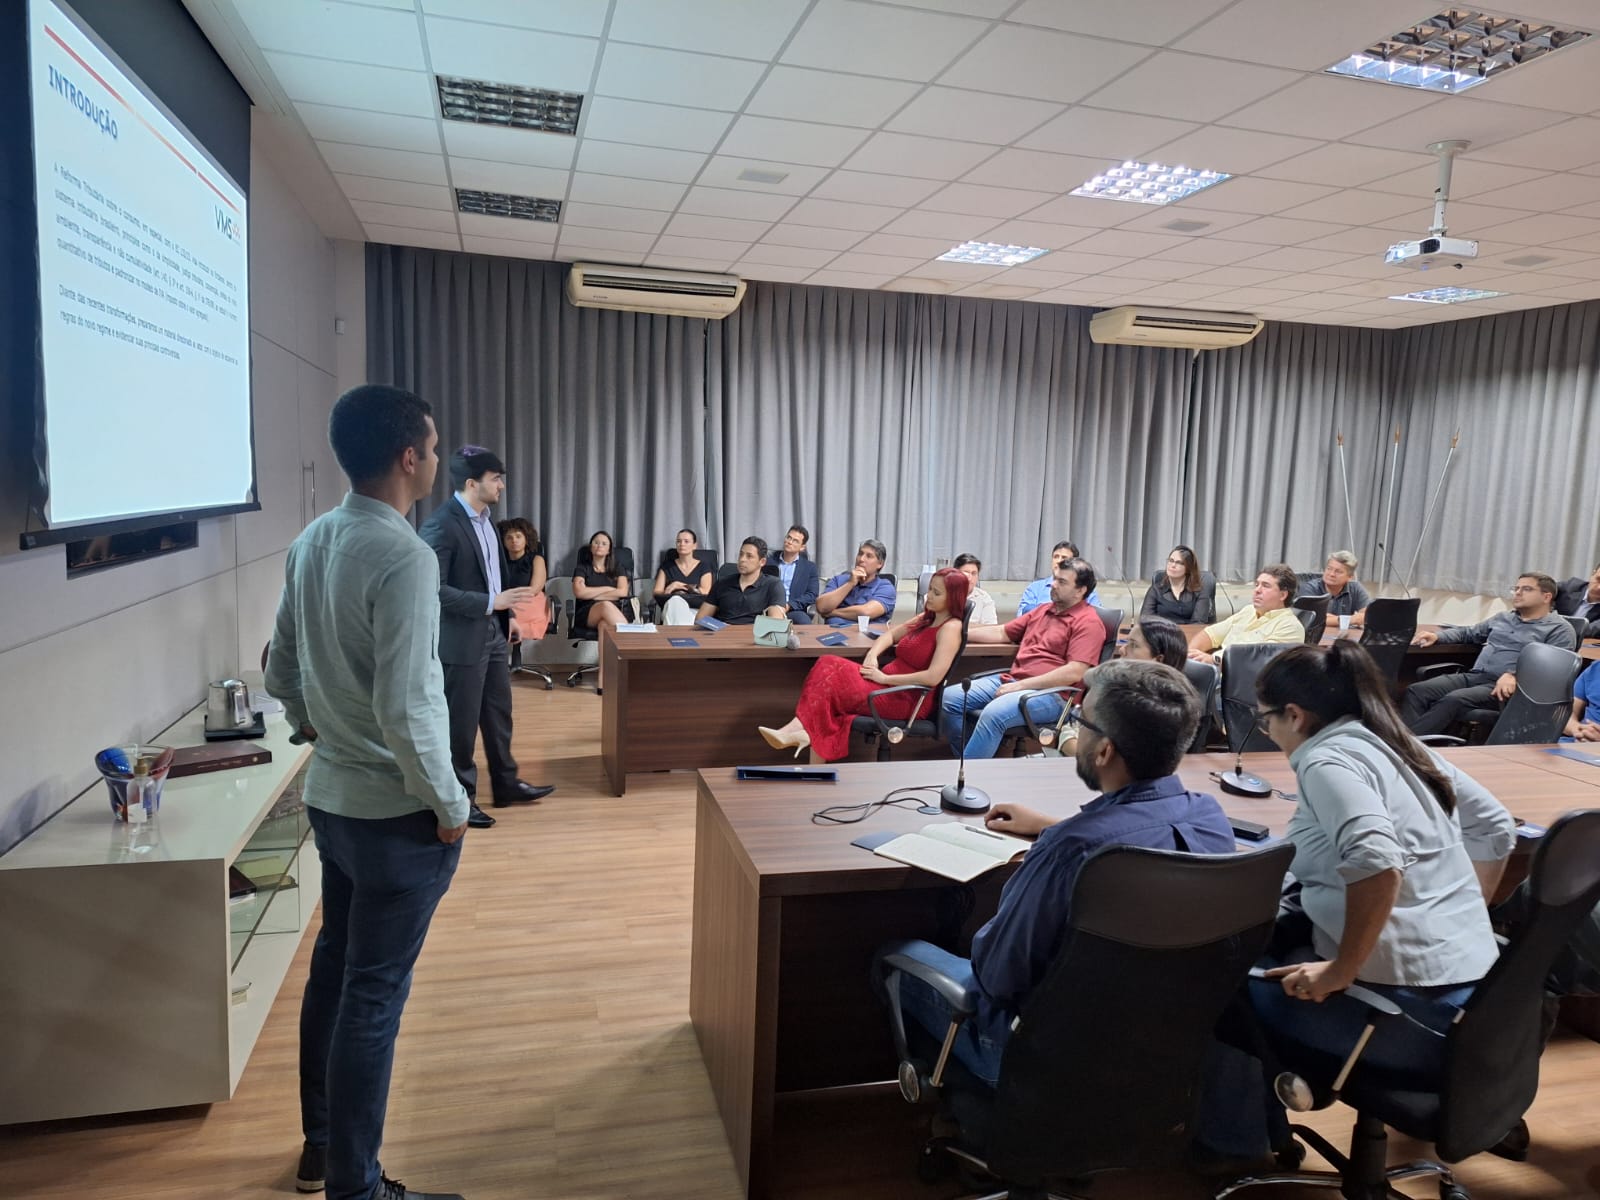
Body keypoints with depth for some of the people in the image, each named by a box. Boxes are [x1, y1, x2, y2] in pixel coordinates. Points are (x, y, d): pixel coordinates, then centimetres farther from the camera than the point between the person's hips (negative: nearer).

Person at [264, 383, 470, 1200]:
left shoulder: (310, 543, 3)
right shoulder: (404, 557, -24)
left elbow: (281, 675, 11)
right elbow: (405, 711, -26)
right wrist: (451, 807, -14)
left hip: (328, 796, 9)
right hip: (396, 813, -8)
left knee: (333, 969, 22)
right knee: (373, 998, 5)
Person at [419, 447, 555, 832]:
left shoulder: (484, 518, 9)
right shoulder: (441, 524, -20)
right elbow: (434, 589, -24)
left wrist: (506, 613, 14)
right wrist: (492, 602, -26)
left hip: (491, 633, 9)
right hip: (461, 639, -9)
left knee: (499, 713, 18)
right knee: (460, 723, 5)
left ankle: (506, 784, 32)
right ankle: (459, 797, 20)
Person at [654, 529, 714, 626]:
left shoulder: (703, 568, 17)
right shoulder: (667, 566, 21)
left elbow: (705, 593, 2)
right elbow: (656, 592, 11)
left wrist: (677, 585, -2)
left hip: (695, 610, -1)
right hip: (670, 608, 1)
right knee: (675, 601, -38)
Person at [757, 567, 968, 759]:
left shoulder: (950, 627, -12)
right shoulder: (926, 619, 15)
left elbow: (933, 677, -23)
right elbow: (890, 635, 24)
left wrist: (885, 678, -17)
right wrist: (872, 656, 1)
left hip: (908, 700, -8)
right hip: (889, 687, 8)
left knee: (832, 675, -18)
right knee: (829, 665, -12)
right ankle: (800, 729, -28)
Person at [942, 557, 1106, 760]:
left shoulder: (1088, 622, -5)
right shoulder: (1043, 611, 21)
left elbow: (1074, 673, -17)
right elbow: (1001, 633, 29)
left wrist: (1020, 685, -19)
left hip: (1051, 693, -8)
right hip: (1011, 681, 8)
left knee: (993, 713, -35)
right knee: (950, 697, -9)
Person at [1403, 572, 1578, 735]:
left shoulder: (1559, 629, 5)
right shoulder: (1502, 618, 28)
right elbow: (1468, 633, 36)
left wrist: (1514, 675, -26)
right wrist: (1437, 636, 15)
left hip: (1506, 688, -7)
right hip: (1473, 676, 7)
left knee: (1452, 700, -36)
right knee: (1416, 691, -22)